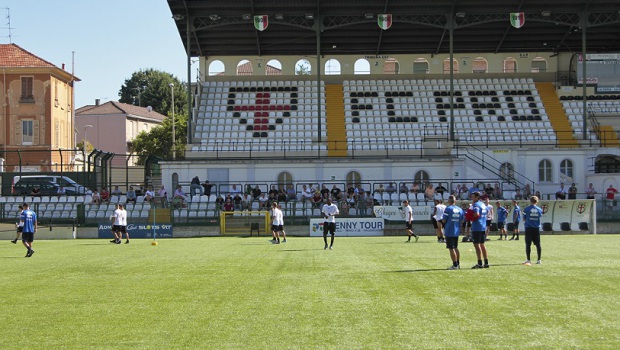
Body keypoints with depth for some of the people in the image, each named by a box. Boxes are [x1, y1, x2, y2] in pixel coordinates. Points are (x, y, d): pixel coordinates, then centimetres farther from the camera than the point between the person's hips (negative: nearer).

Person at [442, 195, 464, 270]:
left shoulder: (448, 209, -12)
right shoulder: (460, 209, 7)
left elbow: (444, 220, -12)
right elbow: (462, 220, 11)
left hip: (449, 231, -7)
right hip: (457, 231, 7)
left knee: (451, 249, -2)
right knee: (455, 248, 18)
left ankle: (455, 265, -4)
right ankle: (458, 264, 20)